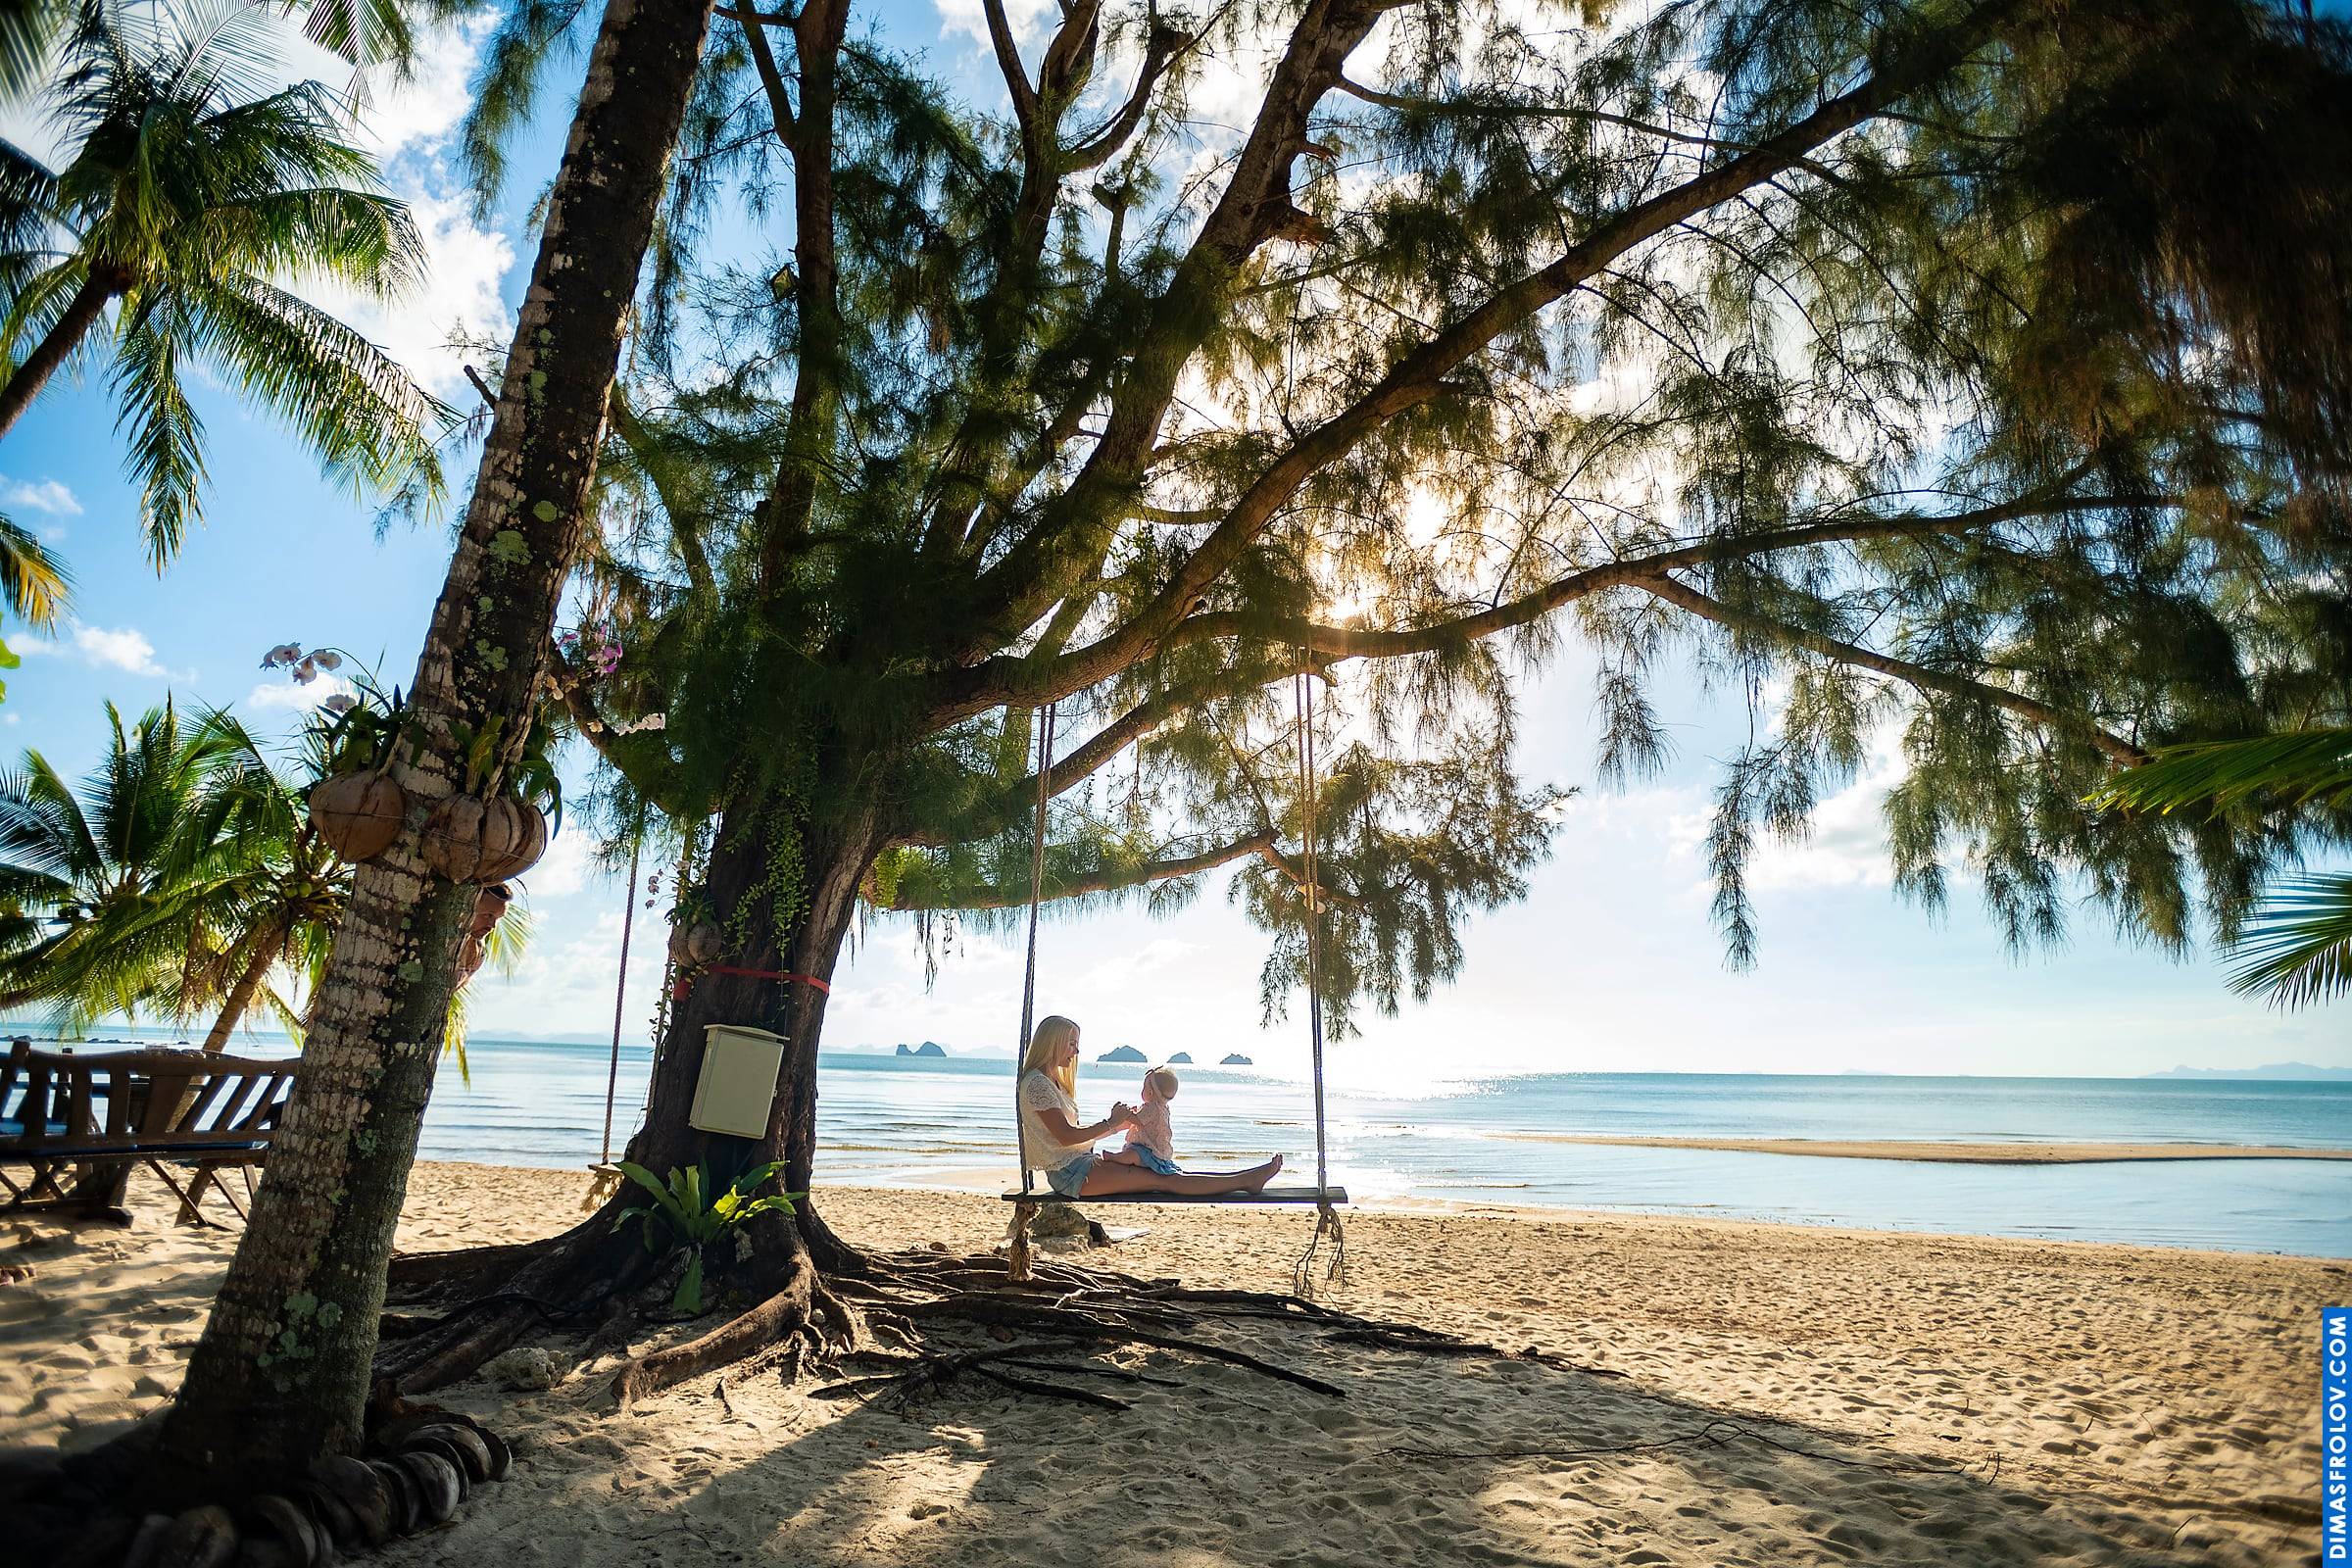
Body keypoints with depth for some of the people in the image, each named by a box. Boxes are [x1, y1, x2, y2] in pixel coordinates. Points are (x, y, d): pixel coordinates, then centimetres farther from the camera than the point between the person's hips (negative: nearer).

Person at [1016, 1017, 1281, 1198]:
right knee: (1164, 1180, -13)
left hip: (1083, 1162, 9)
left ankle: (1247, 1179, -2)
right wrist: (1111, 1123, -12)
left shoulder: (1053, 1082, 19)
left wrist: (1119, 1124, 6)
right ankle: (1246, 1180, -14)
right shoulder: (1037, 1083, -13)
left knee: (1171, 1174, 1)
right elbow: (1065, 1136, -20)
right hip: (1069, 1173, -9)